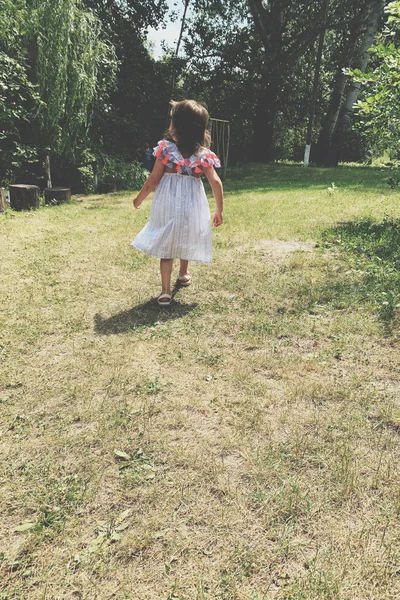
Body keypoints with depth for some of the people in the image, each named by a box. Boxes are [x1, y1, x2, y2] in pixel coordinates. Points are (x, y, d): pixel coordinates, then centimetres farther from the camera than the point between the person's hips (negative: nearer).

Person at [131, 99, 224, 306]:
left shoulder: (165, 150, -9)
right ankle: (183, 274, 47)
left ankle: (165, 291, 0)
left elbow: (153, 181, -7)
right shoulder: (203, 155, -5)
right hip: (192, 207, 2)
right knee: (185, 241, 25)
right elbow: (216, 183, -8)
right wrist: (219, 211, 1)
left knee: (166, 247, 6)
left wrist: (139, 199, 8)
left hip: (167, 207, -2)